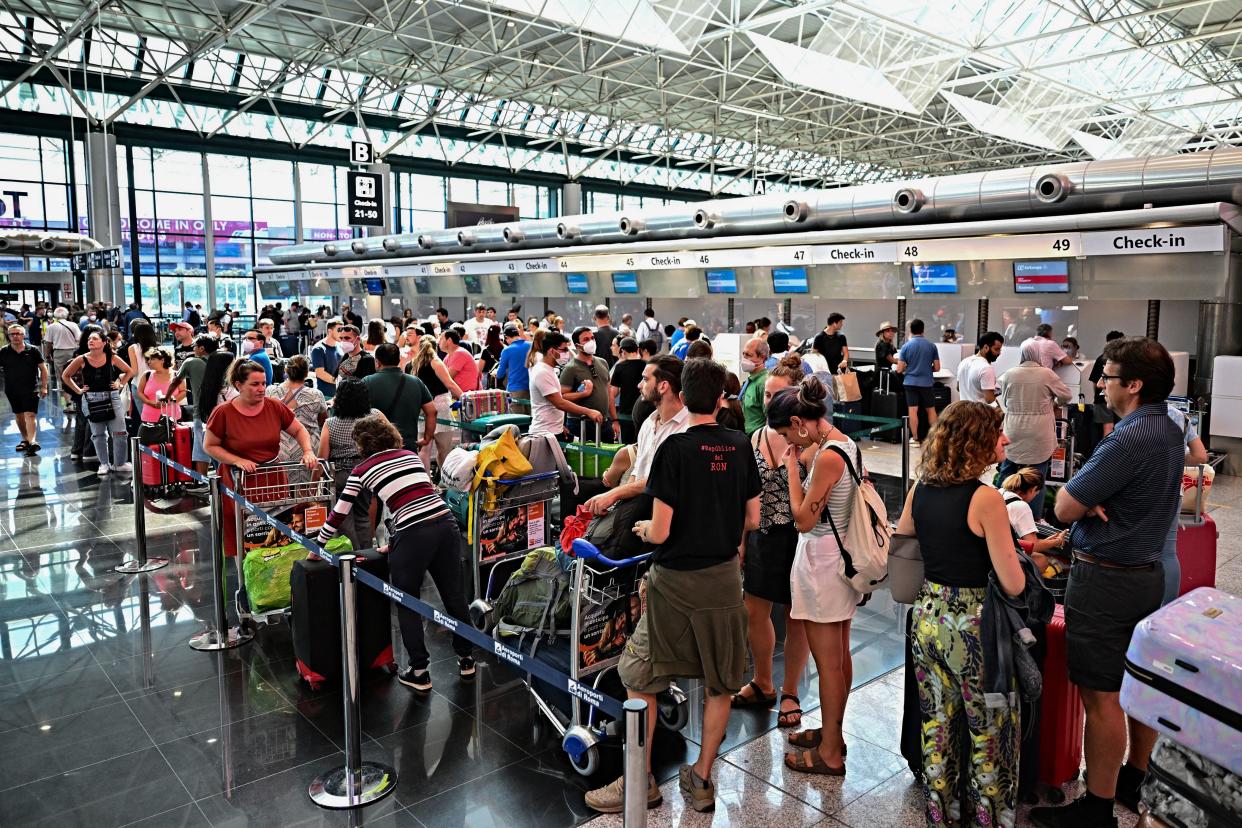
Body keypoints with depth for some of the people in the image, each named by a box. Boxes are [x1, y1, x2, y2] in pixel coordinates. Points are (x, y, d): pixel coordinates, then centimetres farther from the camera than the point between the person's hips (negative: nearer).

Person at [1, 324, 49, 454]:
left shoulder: (32, 350, -4)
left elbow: (43, 368, 2)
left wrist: (44, 387, -2)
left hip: (31, 389, -3)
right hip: (12, 390, 3)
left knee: (30, 415, -14)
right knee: (19, 415, 14)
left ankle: (32, 441, -23)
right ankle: (25, 439, 28)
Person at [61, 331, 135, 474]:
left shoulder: (112, 358, -2)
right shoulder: (81, 360, -2)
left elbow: (129, 371, 13)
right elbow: (65, 376, 10)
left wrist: (120, 384, 4)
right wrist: (78, 390, 5)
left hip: (112, 398, 0)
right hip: (90, 400, 0)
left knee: (119, 433, -2)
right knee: (98, 434, 8)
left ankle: (120, 463, 10)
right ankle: (104, 464, 19)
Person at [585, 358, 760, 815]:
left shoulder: (676, 448, -16)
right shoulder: (741, 446, -1)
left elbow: (659, 533, -17)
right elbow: (752, 520, 6)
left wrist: (642, 528, 5)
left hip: (676, 581, -5)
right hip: (725, 579, 5)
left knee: (640, 679, 10)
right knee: (720, 684, 15)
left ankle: (641, 782, 18)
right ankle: (701, 779, 26)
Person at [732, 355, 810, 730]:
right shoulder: (758, 437, 4)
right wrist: (742, 540, 10)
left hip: (797, 538, -5)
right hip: (762, 537, 6)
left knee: (797, 615, 10)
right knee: (754, 611, 13)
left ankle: (789, 693, 29)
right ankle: (763, 684, 36)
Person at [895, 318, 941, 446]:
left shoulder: (906, 346, -4)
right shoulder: (931, 346, -2)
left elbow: (900, 369, -5)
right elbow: (937, 367, 1)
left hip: (911, 382, -1)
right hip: (926, 383, 1)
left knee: (913, 410, 2)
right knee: (931, 410, 12)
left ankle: (915, 439, 5)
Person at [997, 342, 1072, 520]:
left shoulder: (1009, 374, -3)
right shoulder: (1046, 374, -9)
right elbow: (1066, 395, 3)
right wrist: (1054, 403, 23)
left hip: (1013, 435, 2)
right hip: (1039, 437, -2)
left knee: (1006, 473, 15)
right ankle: (1034, 518, 10)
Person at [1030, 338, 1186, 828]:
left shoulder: (1129, 440, -24)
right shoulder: (1170, 433, 8)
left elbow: (1065, 508, -22)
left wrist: (1078, 495, 0)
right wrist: (1091, 499, -7)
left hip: (1105, 580, -10)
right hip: (1149, 571, 10)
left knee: (1102, 697, -1)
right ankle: (1135, 780, 36)